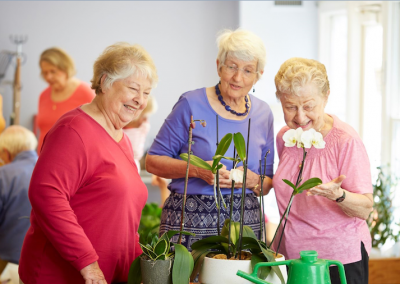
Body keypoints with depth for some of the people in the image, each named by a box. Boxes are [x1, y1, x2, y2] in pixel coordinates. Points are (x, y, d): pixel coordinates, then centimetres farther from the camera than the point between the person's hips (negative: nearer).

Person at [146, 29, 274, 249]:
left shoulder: (263, 114, 10)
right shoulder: (192, 104, -3)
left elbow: (268, 182, 17)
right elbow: (153, 161, -1)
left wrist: (253, 181, -6)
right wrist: (197, 170, -15)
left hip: (244, 221, 3)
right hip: (190, 222, -3)